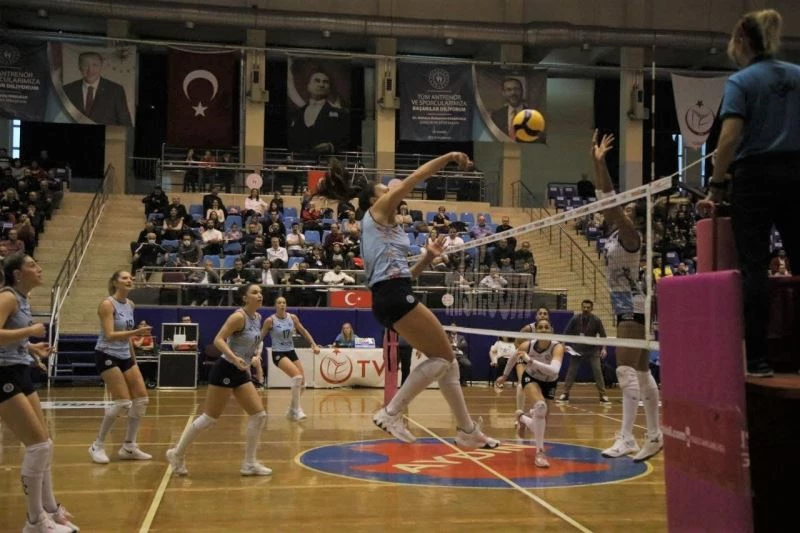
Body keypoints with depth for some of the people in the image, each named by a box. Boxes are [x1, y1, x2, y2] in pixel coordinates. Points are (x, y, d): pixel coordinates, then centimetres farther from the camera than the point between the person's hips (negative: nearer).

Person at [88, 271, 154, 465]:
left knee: (142, 399, 2)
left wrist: (133, 359, 18)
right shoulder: (107, 304, -14)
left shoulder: (130, 304, 9)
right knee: (123, 402, -14)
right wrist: (136, 332, -36)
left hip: (124, 356, 8)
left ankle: (128, 447, 12)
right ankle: (97, 446, 3)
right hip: (107, 356, -8)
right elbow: (110, 335, -24)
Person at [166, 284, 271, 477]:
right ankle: (177, 454, 16)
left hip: (240, 373, 9)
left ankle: (249, 464, 10)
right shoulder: (239, 317, -17)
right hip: (225, 371, -8)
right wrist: (234, 358, -37)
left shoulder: (258, 318, 8)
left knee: (259, 415, 2)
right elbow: (218, 340, -25)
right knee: (209, 418, -2)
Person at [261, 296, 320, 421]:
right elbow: (260, 337, -5)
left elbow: (303, 331, 12)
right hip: (278, 353, -6)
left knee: (302, 383, 2)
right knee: (297, 376, -26)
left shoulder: (293, 317, 1)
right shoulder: (270, 320, -11)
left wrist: (314, 345, 6)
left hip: (291, 352, 6)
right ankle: (296, 410, -15)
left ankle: (291, 411, 22)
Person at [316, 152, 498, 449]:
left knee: (445, 360, 11)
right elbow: (414, 179, 0)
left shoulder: (385, 228, 28)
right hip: (394, 297, -9)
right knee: (444, 357, -6)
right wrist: (449, 157, 4)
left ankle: (467, 430, 16)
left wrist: (427, 258, 17)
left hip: (392, 299, 9)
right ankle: (391, 413, -6)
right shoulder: (377, 212, 5)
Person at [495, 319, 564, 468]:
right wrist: (504, 376, 11)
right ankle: (540, 452, -26)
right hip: (531, 379, -1)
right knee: (540, 406, -34)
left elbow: (554, 370, -50)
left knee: (541, 423, 5)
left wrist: (531, 360, -54)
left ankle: (522, 417, 42)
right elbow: (513, 358, -1)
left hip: (549, 383, 1)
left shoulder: (557, 347, -31)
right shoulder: (527, 345, -25)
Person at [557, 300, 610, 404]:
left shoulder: (596, 320, -7)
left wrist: (603, 348, -15)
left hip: (593, 350, -1)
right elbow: (566, 333, 1)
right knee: (571, 372, 0)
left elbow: (602, 335, -4)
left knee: (598, 372, -7)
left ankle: (603, 396, 1)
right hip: (577, 350, 1)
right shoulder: (575, 319, -6)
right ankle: (565, 394, 10)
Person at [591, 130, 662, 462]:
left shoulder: (631, 235, -12)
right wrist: (596, 163, 4)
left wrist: (600, 162, -25)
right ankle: (655, 436, 17)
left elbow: (611, 206, -22)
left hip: (633, 310, -10)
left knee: (627, 372, -14)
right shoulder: (616, 233, 10)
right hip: (625, 310, 10)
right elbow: (606, 200, 9)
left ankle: (626, 438, -16)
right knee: (641, 373, 11)